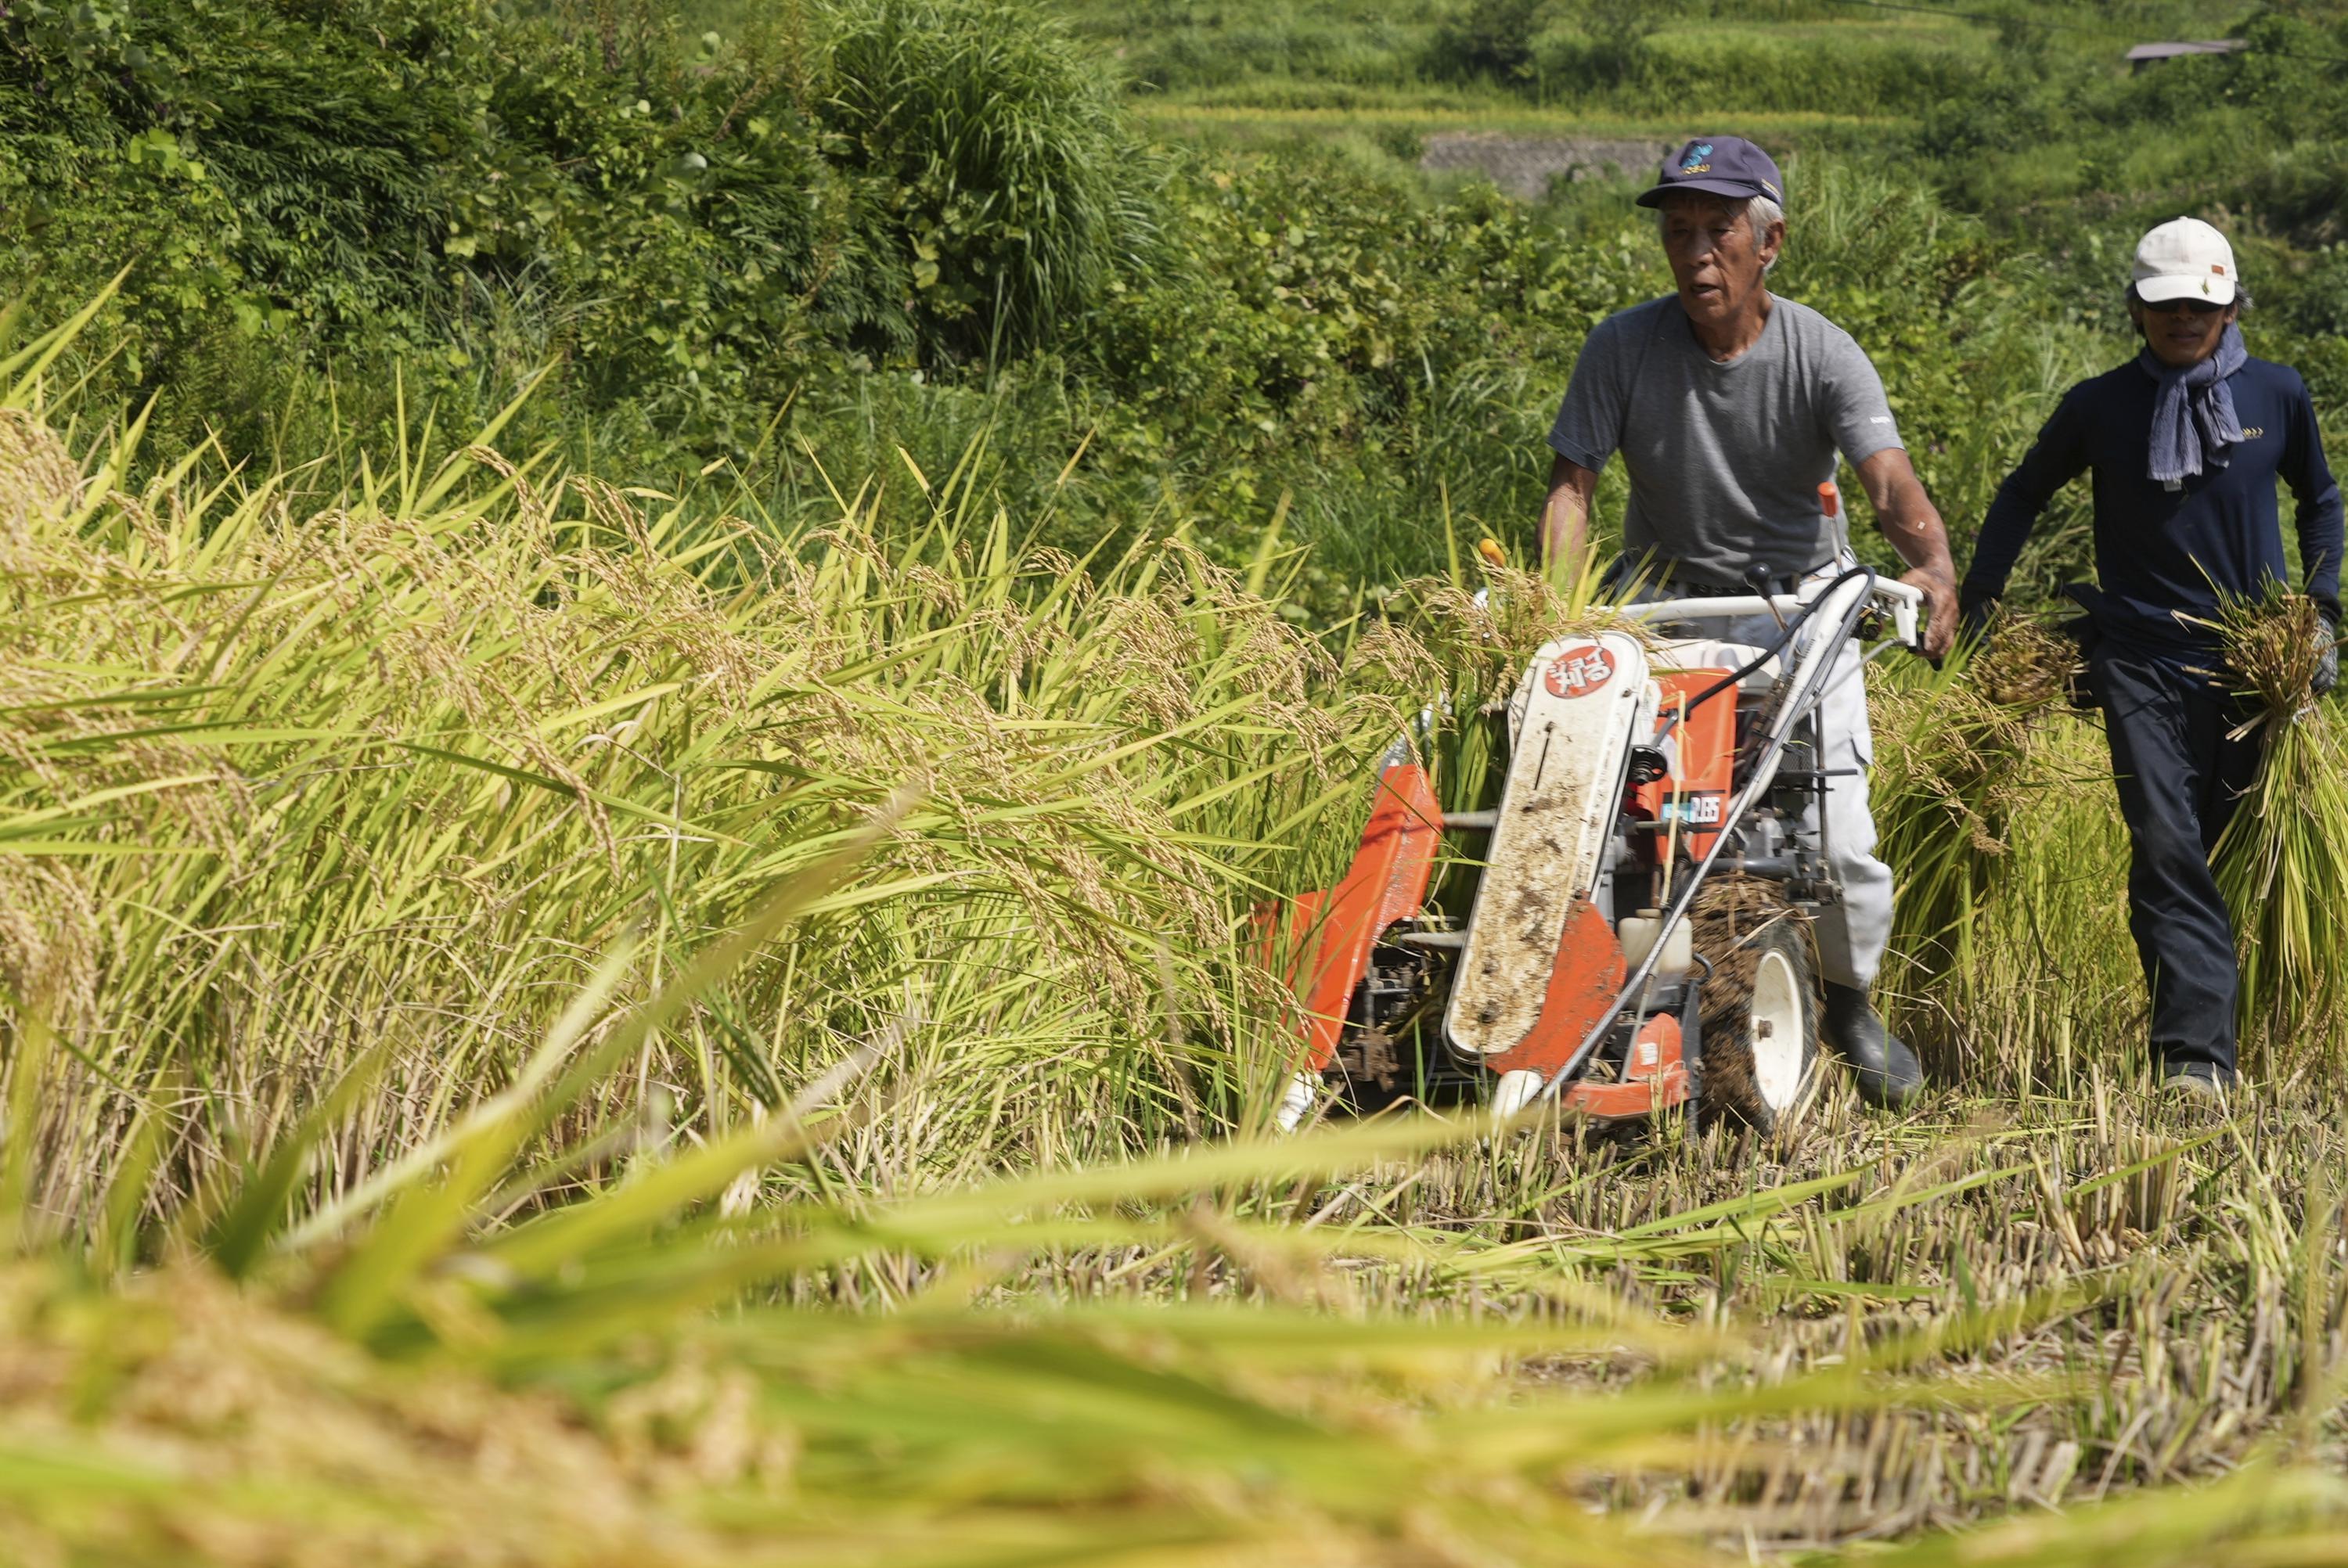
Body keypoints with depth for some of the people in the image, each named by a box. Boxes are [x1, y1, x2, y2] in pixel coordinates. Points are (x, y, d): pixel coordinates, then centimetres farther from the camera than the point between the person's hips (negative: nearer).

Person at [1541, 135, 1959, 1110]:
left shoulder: (1822, 355, -11)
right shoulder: (1624, 348, -9)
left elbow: (1889, 478, -24)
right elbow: (1572, 483, -12)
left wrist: (1933, 565, -45)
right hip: (1668, 605, 0)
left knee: (1839, 841, -5)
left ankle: (1849, 1004, 23)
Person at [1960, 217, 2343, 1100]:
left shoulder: (2277, 397, 6)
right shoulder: (2100, 407, 3)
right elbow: (2022, 498, 17)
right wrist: (1975, 608, 12)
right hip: (2141, 656, -1)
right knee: (2167, 852, -13)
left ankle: (2200, 1047, 16)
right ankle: (2199, 1056, -17)